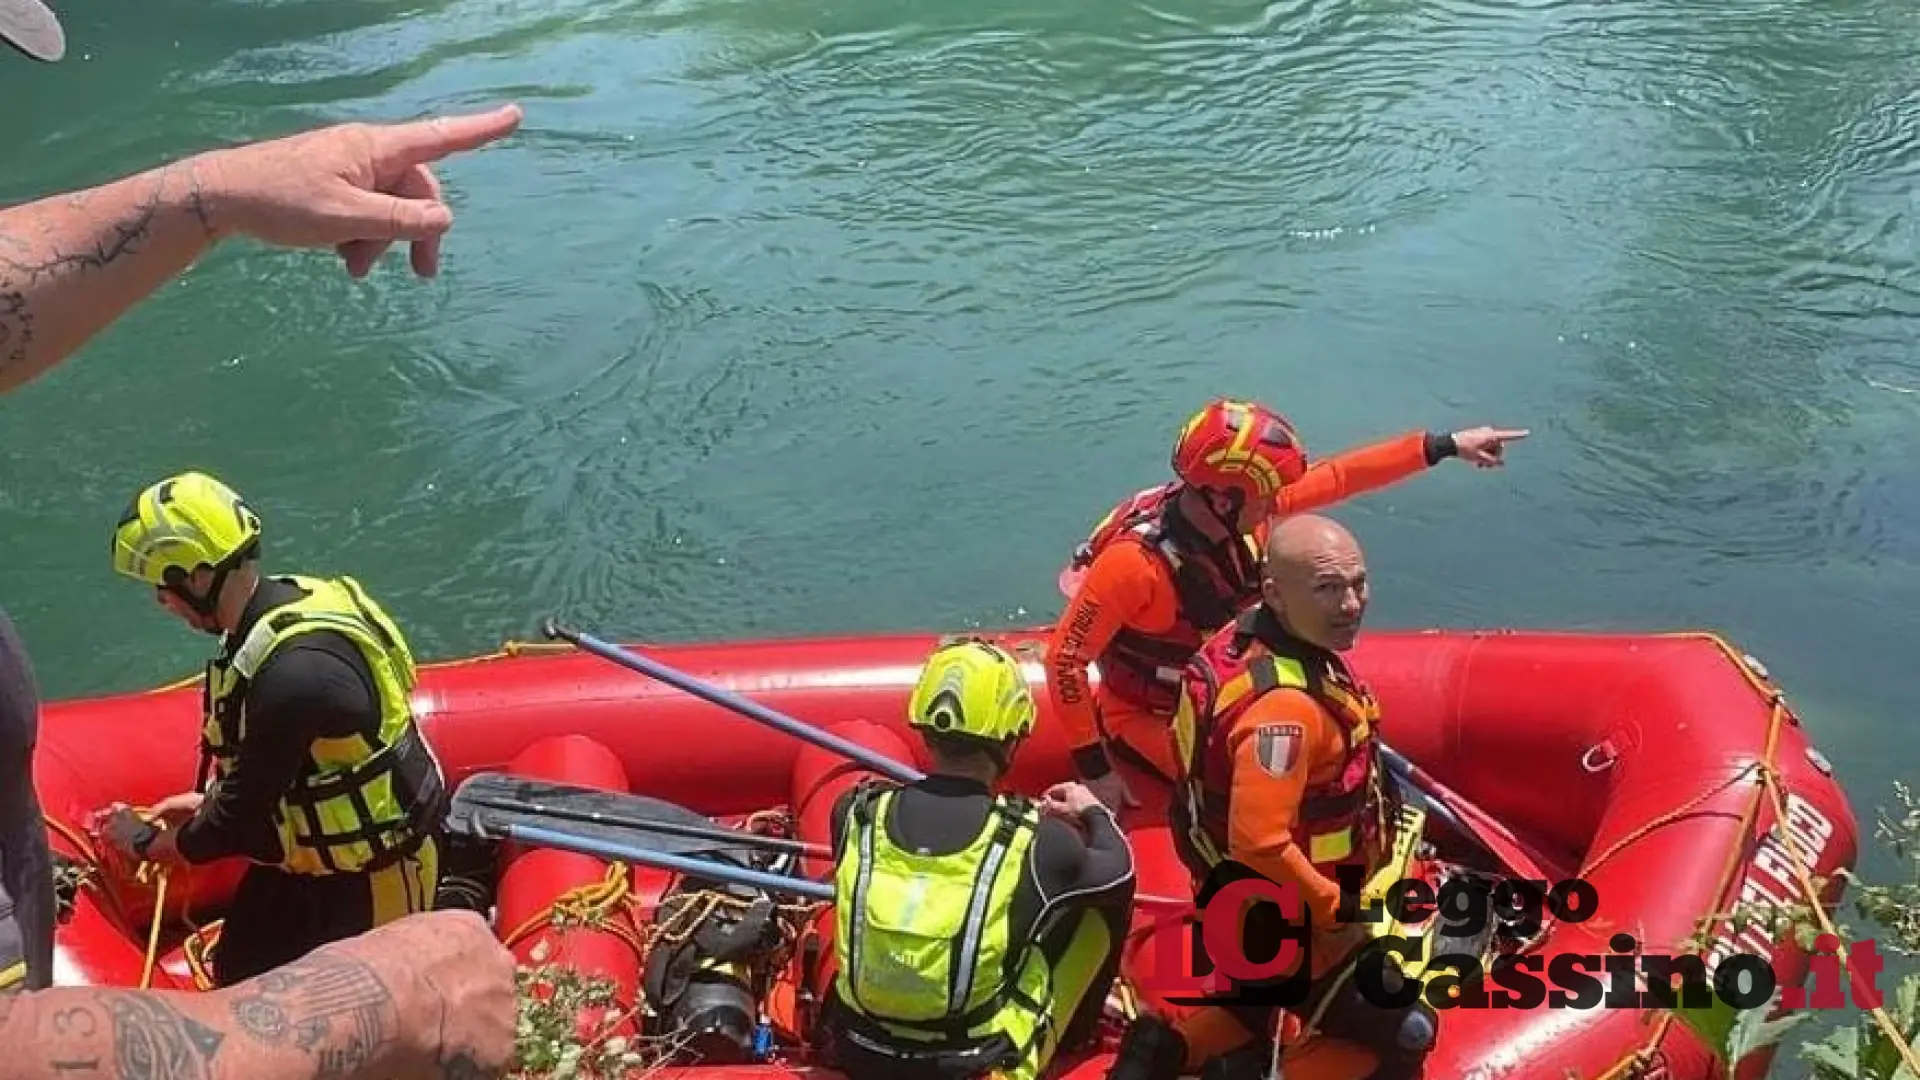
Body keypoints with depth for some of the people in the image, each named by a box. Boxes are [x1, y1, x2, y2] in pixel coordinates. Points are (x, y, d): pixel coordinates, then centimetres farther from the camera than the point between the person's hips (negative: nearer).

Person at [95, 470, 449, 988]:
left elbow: (239, 825, -22)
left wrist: (145, 842, -6)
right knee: (238, 974, 19)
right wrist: (212, 801, 12)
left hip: (373, 875, -8)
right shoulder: (291, 599, -6)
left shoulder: (293, 674, -34)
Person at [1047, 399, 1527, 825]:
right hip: (1147, 718, -7)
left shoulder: (1238, 507, -16)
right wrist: (1094, 769, -22)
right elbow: (1065, 659, -28)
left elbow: (1340, 476, -5)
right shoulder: (1134, 564, -35)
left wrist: (1446, 445, 0)